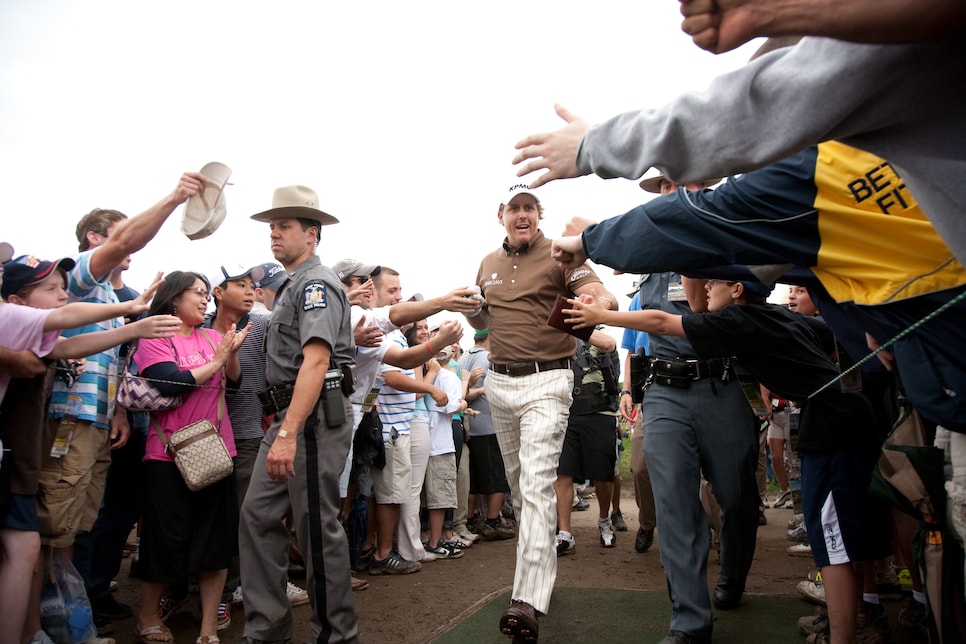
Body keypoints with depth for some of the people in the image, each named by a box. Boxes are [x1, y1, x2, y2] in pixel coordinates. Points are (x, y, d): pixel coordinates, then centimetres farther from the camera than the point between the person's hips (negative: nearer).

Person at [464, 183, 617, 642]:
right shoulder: (488, 264, 13)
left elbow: (607, 299, -15)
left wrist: (596, 303, -39)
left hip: (546, 383, -6)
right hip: (499, 382, 6)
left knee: (537, 483, -14)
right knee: (516, 481, 15)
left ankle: (528, 600, -16)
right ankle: (536, 564, 33)